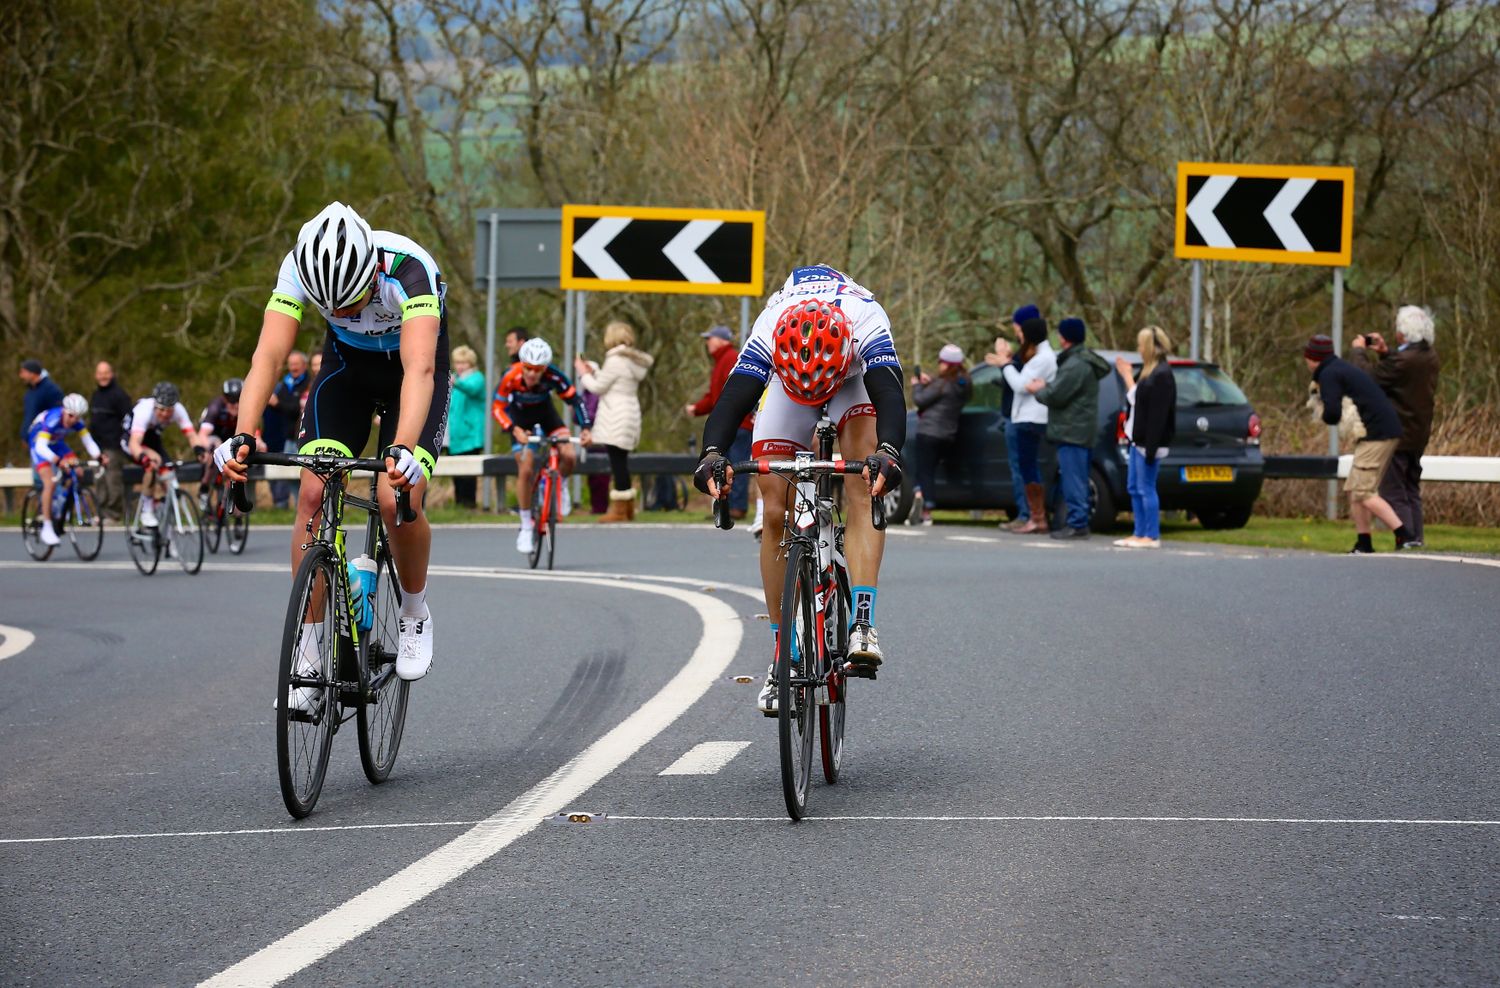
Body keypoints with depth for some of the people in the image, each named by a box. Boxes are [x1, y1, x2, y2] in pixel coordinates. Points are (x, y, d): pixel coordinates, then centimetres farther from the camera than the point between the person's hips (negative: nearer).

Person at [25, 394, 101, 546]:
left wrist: (98, 457, -43)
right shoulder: (52, 419, -37)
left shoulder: (77, 422, -20)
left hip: (57, 444, 6)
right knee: (50, 483, -23)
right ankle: (47, 528, -17)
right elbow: (41, 447, -45)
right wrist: (58, 461, -60)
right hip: (39, 444, -6)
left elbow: (88, 441, -22)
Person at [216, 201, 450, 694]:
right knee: (313, 493, -14)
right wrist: (242, 438, -49)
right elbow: (268, 356, -35)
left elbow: (419, 367, -48)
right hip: (347, 365, 3)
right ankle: (307, 650, -7)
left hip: (411, 371, -3)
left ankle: (415, 614, 6)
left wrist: (403, 449, -63)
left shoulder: (409, 270, -37)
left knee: (398, 499, -21)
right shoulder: (299, 268, -28)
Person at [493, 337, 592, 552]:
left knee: (569, 456, -21)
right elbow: (497, 407, -28)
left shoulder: (554, 376, -32)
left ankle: (559, 485, 14)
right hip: (520, 417, -1)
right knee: (525, 470, -12)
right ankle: (526, 526, 3)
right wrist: (514, 430, -43)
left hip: (545, 412, 1)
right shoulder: (511, 377, -34)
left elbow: (575, 398, -22)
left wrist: (585, 428, -33)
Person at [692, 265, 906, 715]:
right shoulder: (768, 333, -38)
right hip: (785, 381, 1)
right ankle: (782, 653, 2)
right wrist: (712, 454, -65)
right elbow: (733, 398, -46)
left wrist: (887, 451, -71)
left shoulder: (867, 324, -41)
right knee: (775, 514, -7)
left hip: (856, 380, -1)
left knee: (863, 492, -27)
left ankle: (861, 624, -35)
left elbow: (890, 394, -51)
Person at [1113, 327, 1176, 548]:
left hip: (1148, 443, -10)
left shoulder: (1162, 375, -15)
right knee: (1134, 488, 13)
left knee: (1146, 489, -6)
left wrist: (1151, 447, -23)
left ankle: (1152, 536, -1)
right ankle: (1139, 534, 19)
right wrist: (1127, 377, 23)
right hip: (1137, 440, 10)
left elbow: (1158, 414, -20)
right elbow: (1134, 399, 18)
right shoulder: (1149, 372, 16)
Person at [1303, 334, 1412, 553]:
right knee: (1353, 489, 14)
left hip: (1377, 434, -10)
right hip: (1387, 431, 10)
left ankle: (1404, 535, -21)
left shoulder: (1328, 375, -9)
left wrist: (1327, 416, 4)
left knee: (1363, 492, -12)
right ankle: (1363, 544, 14)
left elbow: (1332, 413, -19)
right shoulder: (1342, 369, 23)